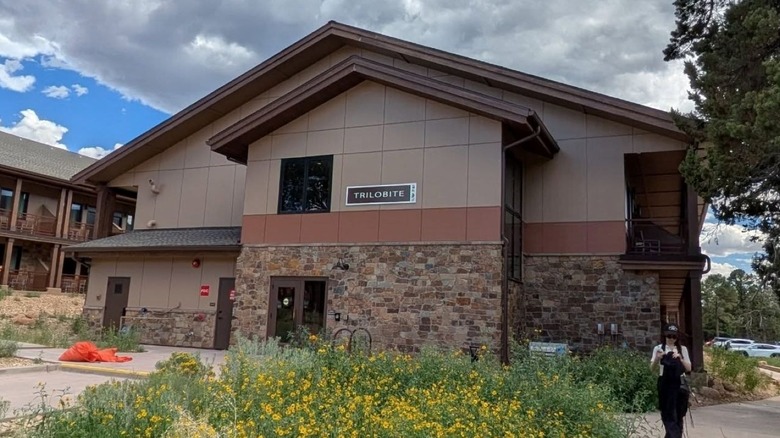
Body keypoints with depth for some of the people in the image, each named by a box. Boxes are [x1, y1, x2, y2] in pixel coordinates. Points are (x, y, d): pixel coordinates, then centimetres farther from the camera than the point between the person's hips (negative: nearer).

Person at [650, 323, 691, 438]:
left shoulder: (683, 349, 6)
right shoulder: (659, 348, 0)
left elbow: (688, 369, 2)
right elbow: (652, 367, -5)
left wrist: (680, 358, -15)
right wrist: (657, 358, -25)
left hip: (680, 385, 2)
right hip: (665, 385, -2)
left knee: (679, 415, 8)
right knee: (668, 414, -7)